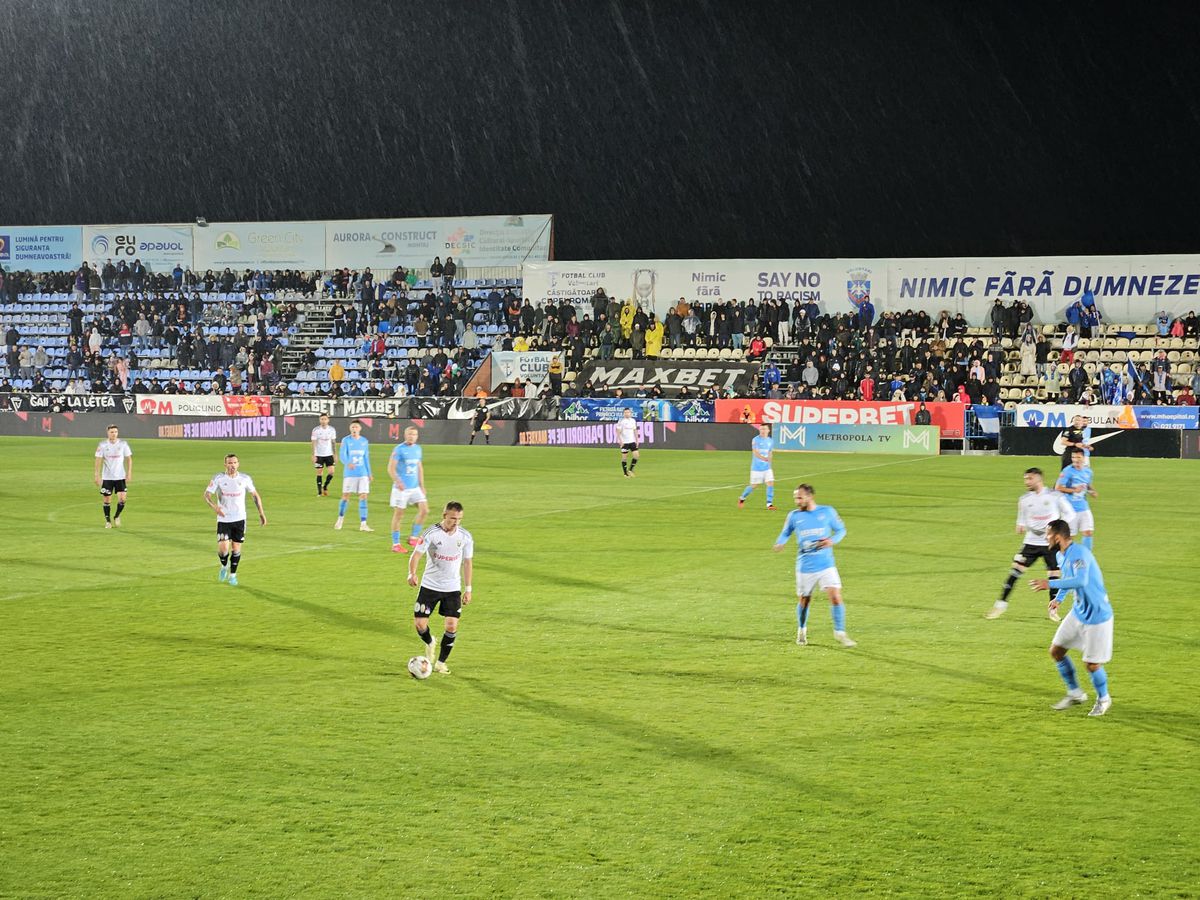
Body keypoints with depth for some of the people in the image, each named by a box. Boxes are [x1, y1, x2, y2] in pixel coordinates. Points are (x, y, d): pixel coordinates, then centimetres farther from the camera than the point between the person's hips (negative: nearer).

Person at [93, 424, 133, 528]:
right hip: (107, 477, 0)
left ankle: (117, 517, 16)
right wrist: (97, 474, -9)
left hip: (120, 477, 0)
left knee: (122, 498, -9)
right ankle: (108, 521, 19)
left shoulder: (123, 444, -1)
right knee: (107, 500, 3)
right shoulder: (103, 445, -3)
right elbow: (98, 460, -3)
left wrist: (129, 473, -2)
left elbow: (129, 459, 5)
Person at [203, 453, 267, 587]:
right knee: (223, 549, -11)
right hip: (223, 519, -1)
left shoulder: (245, 479, -2)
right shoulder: (218, 478, -7)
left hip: (239, 519, 1)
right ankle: (224, 566, 22)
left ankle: (233, 575, 25)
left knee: (236, 548, 5)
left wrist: (261, 513, 5)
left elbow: (255, 495, 10)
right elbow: (207, 494, -6)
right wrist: (214, 506, -26)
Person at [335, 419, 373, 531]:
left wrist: (369, 473, 14)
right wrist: (348, 463, -35)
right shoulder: (346, 440, -2)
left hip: (363, 474, 3)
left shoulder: (365, 441, 8)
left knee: (363, 497, -3)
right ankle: (340, 520, 22)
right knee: (345, 496, 2)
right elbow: (342, 455, -14)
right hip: (349, 474, -3)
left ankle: (363, 524, -3)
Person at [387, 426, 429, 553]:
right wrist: (397, 481, -28)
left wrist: (422, 485, 15)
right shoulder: (399, 449, -9)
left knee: (424, 510, -3)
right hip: (401, 488, -6)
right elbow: (391, 468, -13)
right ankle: (396, 544, 7)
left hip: (415, 487, 6)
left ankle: (413, 537, 10)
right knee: (398, 514, -1)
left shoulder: (418, 449, 10)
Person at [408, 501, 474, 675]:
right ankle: (429, 643, 31)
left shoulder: (465, 536, -4)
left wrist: (468, 589, 6)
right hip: (430, 586, -1)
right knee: (419, 623, -5)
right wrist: (412, 573, -37)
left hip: (453, 588, 2)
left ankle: (441, 663, 10)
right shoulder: (431, 533, -14)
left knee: (452, 626, -9)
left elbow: (468, 562, 7)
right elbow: (416, 554, -17)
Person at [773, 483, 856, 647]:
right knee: (804, 601, 10)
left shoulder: (827, 512, -2)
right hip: (805, 568, 1)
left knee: (836, 598, -13)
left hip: (826, 566, -1)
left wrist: (832, 540, -13)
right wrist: (779, 543, -9)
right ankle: (801, 631, 36)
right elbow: (786, 533, 13)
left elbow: (841, 529, 8)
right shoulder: (794, 516, 0)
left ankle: (840, 633, -1)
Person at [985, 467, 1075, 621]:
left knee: (1054, 574, -2)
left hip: (1051, 543, -2)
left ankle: (1053, 609, 16)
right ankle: (1001, 604, -1)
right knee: (1016, 569, -7)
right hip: (1031, 542, 2)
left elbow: (1068, 514, 1)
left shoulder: (1054, 496, -7)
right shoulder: (1024, 499, 3)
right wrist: (1020, 525, -5)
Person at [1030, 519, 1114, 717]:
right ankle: (1075, 693, 27)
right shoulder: (1061, 556, 2)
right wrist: (1058, 597, 19)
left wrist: (1051, 584, -42)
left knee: (1091, 664, -4)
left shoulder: (1079, 554, -27)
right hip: (1078, 612, 9)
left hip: (1096, 617, -9)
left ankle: (1103, 699, 25)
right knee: (1056, 650, 9)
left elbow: (1081, 580, -44)